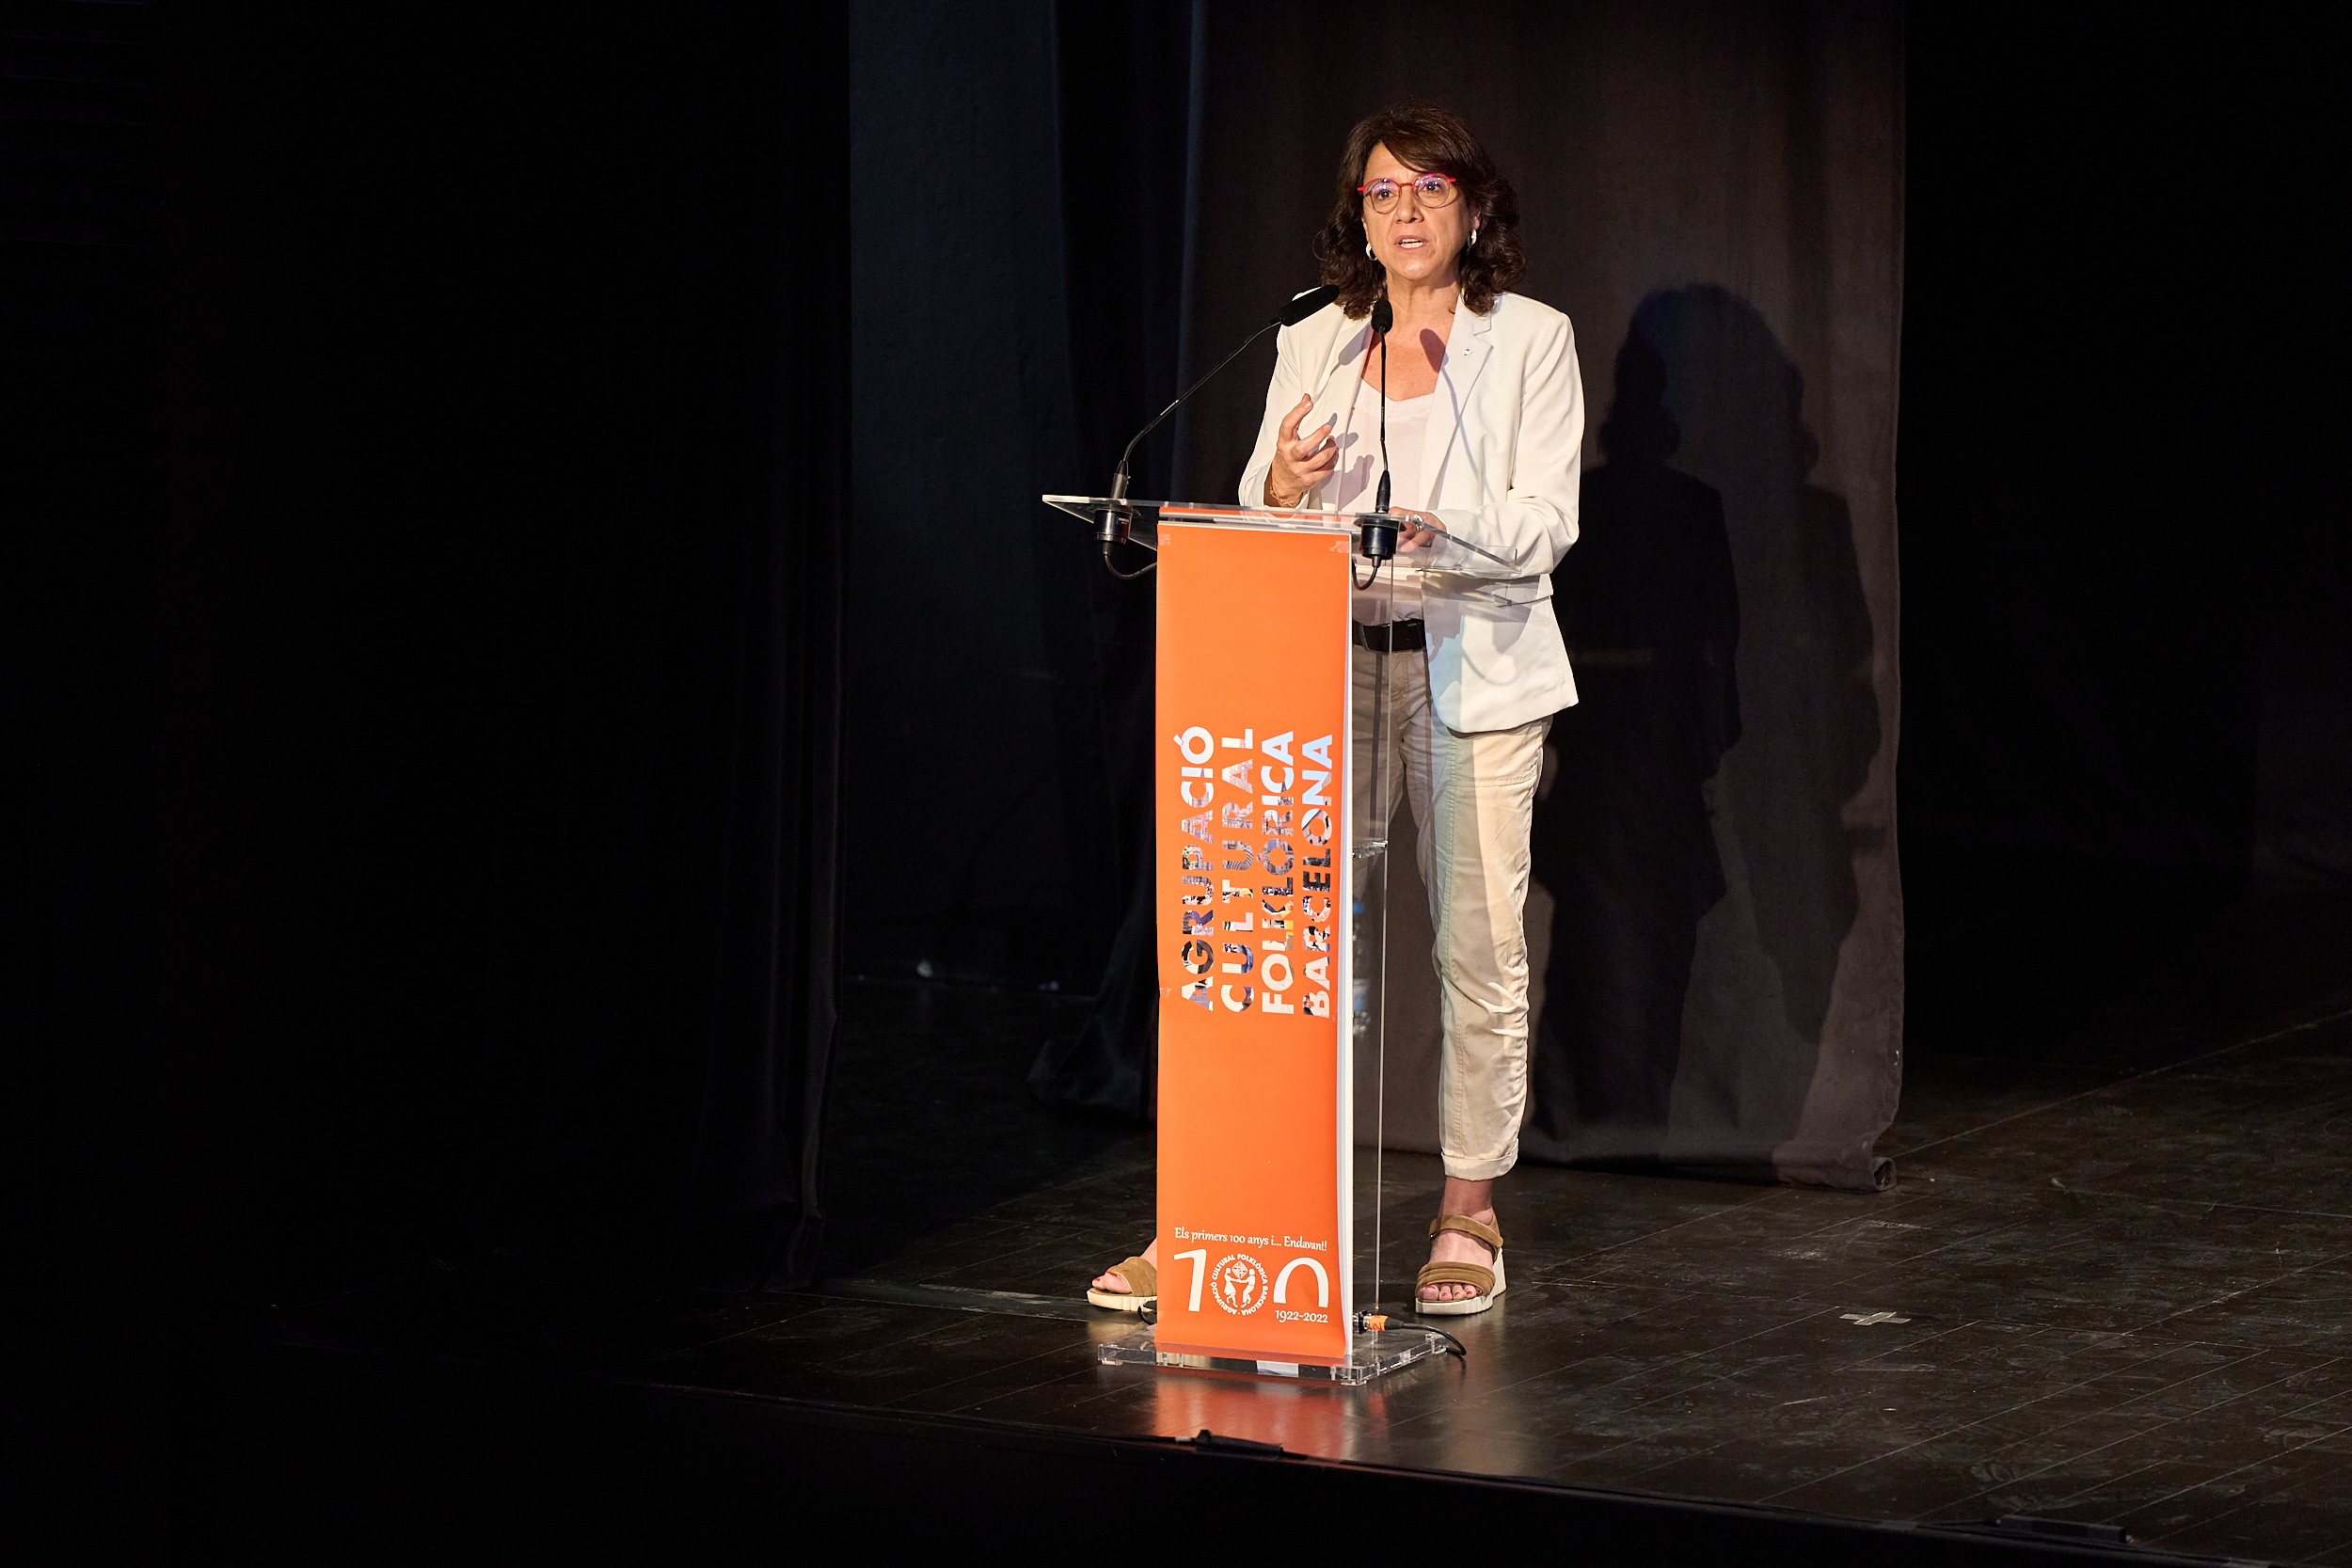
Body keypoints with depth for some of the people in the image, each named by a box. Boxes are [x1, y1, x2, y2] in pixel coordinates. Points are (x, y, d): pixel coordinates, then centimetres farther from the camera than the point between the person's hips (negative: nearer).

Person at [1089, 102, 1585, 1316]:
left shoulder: (1530, 339, 3)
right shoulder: (1311, 346, 13)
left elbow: (1546, 521, -5)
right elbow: (1256, 524, 11)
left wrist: (1447, 530, -24)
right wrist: (1283, 484, -12)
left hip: (1477, 666, -2)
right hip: (1330, 667, 2)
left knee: (1478, 941, -1)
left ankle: (1468, 1212, 12)